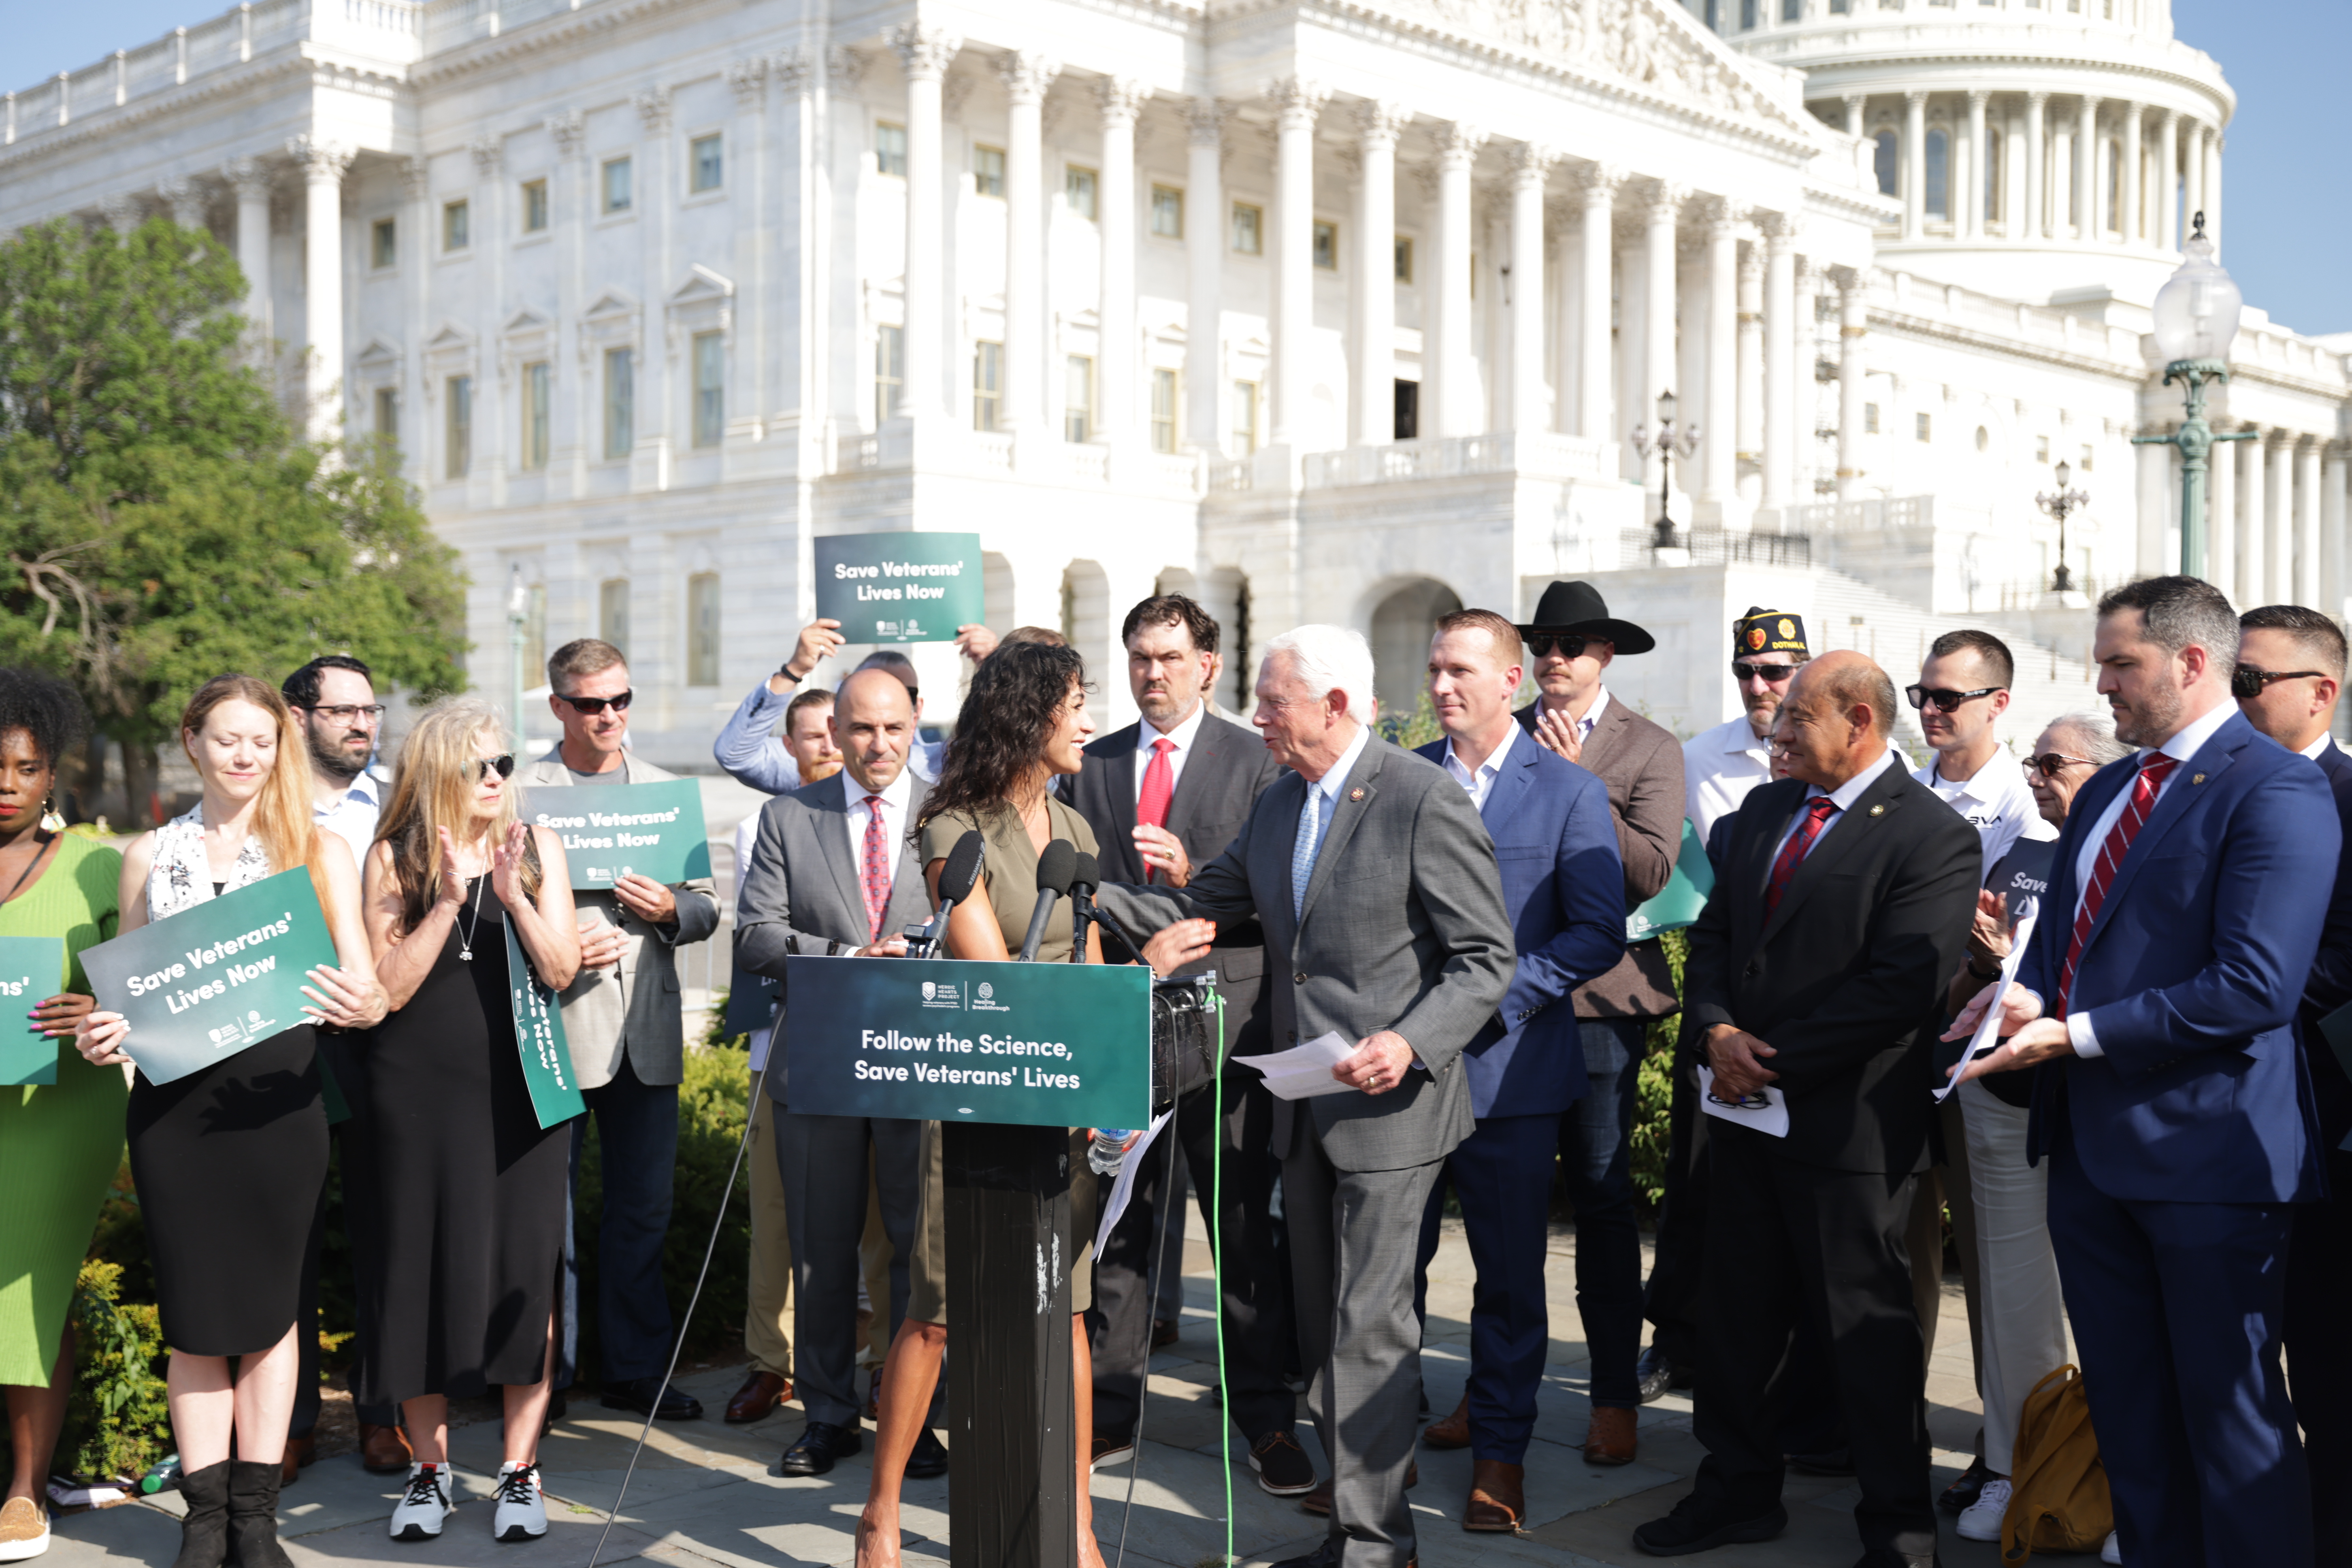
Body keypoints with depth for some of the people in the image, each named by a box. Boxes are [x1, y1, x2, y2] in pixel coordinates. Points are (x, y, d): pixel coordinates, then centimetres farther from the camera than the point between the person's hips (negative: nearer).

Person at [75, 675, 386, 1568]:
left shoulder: (319, 852, 5)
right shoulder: (150, 856, 10)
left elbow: (365, 984, 0)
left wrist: (363, 1006, -23)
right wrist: (102, 1036, -6)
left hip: (278, 1095, -1)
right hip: (173, 1101, 1)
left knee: (267, 1305, 5)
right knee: (194, 1310, 6)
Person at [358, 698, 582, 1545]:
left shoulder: (536, 847, 5)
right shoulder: (394, 859, 2)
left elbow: (561, 971, -2)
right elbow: (390, 987, -6)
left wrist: (513, 894, -15)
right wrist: (449, 901, -15)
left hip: (522, 1090, 1)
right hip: (419, 1093, 0)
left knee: (524, 1268, 0)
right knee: (426, 1266, 4)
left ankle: (520, 1469, 11)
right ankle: (430, 1466, 19)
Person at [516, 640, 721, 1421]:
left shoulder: (665, 791, 13)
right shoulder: (520, 793, 0)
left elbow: (707, 907, 13)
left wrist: (670, 909, -8)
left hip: (646, 1030, 4)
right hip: (553, 1023, -4)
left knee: (642, 1209, 10)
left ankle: (636, 1372, 21)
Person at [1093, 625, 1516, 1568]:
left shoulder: (1425, 800, -14)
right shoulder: (1277, 803, 11)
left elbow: (1486, 958, -13)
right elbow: (1199, 909, 16)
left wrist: (1412, 1042, -27)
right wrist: (1090, 895, 4)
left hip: (1390, 1104, -8)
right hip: (1306, 1107, 8)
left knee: (1368, 1324, -5)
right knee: (1321, 1323, 14)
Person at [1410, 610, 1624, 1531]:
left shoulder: (1570, 792, -1)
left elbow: (1598, 932, -5)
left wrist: (1496, 996, -14)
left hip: (1509, 1070, -2)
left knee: (1510, 1274, 7)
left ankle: (1500, 1452, 22)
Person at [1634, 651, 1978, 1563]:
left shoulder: (1932, 838, -14)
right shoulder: (1767, 809, 11)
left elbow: (1897, 991, -21)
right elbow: (1715, 931, 13)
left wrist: (1774, 1065, -17)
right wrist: (1718, 1029, -6)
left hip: (1846, 1125, -7)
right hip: (1750, 1111, 7)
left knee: (1866, 1327, 4)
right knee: (1738, 1309, 17)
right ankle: (1740, 1489, 34)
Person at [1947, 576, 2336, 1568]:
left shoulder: (2275, 791, -13)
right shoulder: (2104, 794, 15)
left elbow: (2254, 987, -21)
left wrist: (2074, 1035, -20)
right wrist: (2026, 993, -3)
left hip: (2205, 1155, -8)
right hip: (2092, 1146, 8)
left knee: (2231, 1415, 2)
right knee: (2127, 1412, 16)